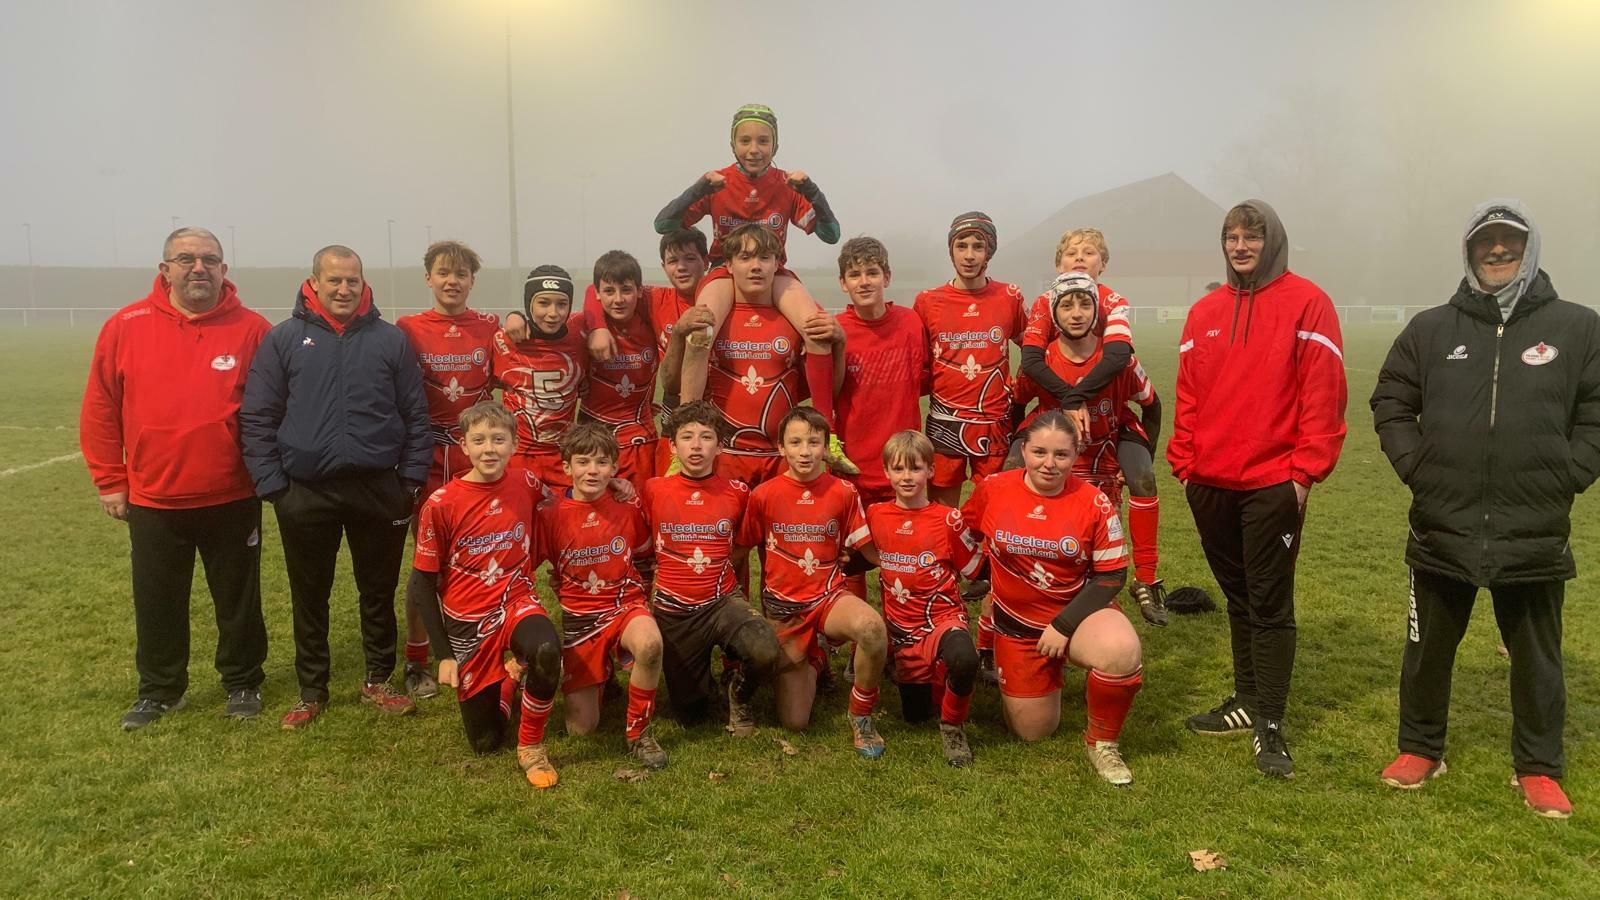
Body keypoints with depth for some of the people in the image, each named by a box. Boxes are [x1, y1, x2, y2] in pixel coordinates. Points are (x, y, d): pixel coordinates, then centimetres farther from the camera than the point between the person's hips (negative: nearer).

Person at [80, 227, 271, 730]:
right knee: (157, 603, 14)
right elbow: (100, 410, 3)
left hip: (233, 500, -1)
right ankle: (159, 690, 32)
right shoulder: (126, 327, -1)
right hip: (152, 500, 2)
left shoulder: (251, 330, -5)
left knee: (238, 599, 12)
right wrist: (109, 481, 2)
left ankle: (243, 684, 29)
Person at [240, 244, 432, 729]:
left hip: (379, 490, 0)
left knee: (379, 592, 12)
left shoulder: (391, 339, 3)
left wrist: (412, 478, -2)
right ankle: (312, 692, 27)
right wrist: (273, 485, -5)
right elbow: (257, 419, 1)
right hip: (306, 494, 0)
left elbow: (416, 415, 4)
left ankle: (378, 681, 29)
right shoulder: (284, 339, 1)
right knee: (310, 598, 12)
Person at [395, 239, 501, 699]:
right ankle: (416, 660, 16)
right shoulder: (408, 328, 2)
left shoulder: (490, 327, 4)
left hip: (478, 456, 1)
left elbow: (504, 387, 10)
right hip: (428, 458, -1)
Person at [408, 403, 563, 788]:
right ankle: (507, 675, 37)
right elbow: (421, 584, -6)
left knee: (546, 650, -37)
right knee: (486, 742, 5)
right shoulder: (441, 504, -14)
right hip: (468, 620, 0)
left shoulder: (527, 485, -7)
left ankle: (531, 745, -10)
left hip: (517, 602, 1)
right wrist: (444, 655, -8)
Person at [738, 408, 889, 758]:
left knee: (872, 627, -38)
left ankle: (861, 716, -9)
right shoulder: (764, 495, -6)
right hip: (782, 605, 0)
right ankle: (812, 660, 31)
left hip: (829, 597, 0)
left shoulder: (843, 492, -4)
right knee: (794, 722, -4)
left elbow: (868, 550, 1)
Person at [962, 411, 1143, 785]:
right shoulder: (992, 489, -9)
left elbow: (1111, 575, -10)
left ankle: (1102, 743, -8)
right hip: (1016, 622, 2)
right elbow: (966, 533, 11)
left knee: (1122, 651, -36)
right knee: (1033, 732, 6)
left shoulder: (1093, 502, -14)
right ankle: (1050, 677, 41)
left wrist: (1065, 625, -17)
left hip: (1079, 613, -2)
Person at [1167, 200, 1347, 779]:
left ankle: (1269, 723, 10)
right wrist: (1183, 461, 7)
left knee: (1269, 602, 0)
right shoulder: (1205, 313, 11)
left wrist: (1306, 469, -13)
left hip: (1273, 483, -5)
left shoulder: (1306, 303, -4)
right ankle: (1247, 700, 28)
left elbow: (1324, 393, -9)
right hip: (1210, 482, 5)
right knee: (1237, 595, 16)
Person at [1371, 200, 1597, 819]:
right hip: (1443, 529, 1)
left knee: (1538, 657, 12)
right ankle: (1420, 750, 29)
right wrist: (1415, 466, -2)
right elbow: (1390, 403, 9)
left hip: (1535, 534, -1)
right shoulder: (1430, 330, 4)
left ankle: (1538, 768, 28)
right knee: (1428, 648, 12)